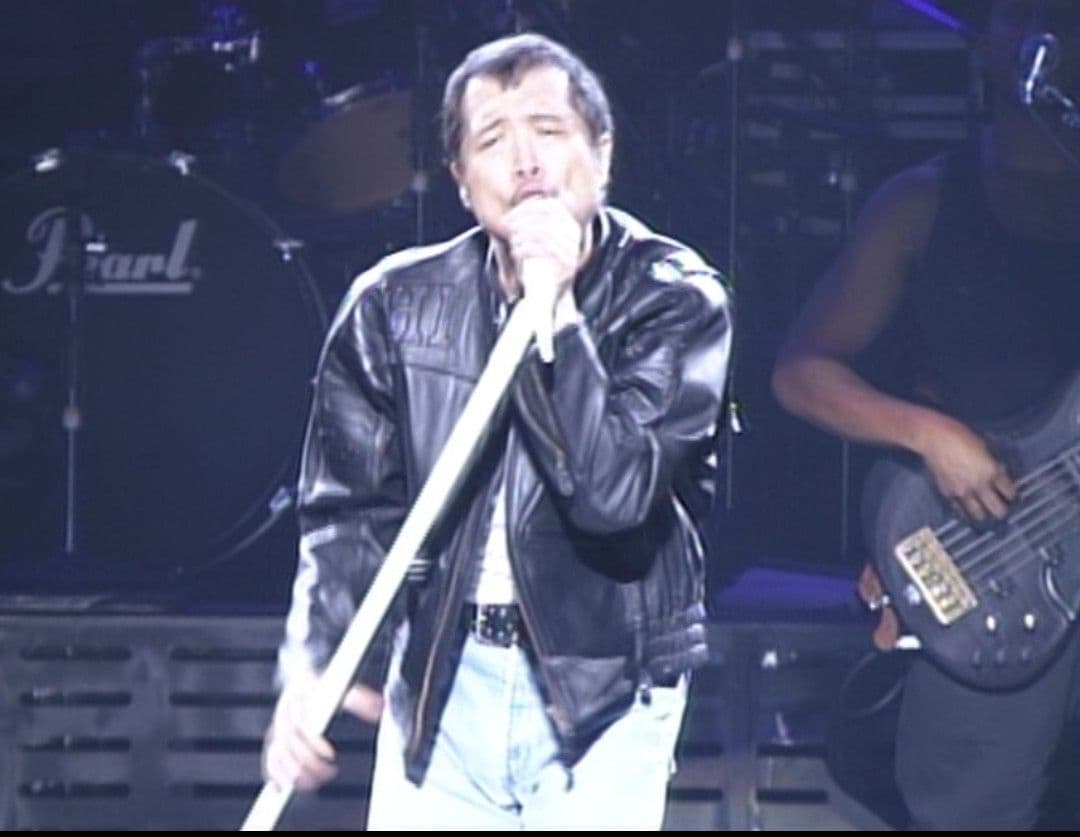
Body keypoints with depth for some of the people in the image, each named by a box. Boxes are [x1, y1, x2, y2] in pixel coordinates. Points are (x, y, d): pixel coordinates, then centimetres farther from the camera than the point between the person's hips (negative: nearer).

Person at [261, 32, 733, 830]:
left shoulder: (673, 300, -8)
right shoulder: (395, 307, 0)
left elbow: (614, 492, -20)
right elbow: (351, 510, 2)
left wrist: (554, 314, -25)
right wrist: (313, 666, -14)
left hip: (603, 690, -2)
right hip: (439, 680, 3)